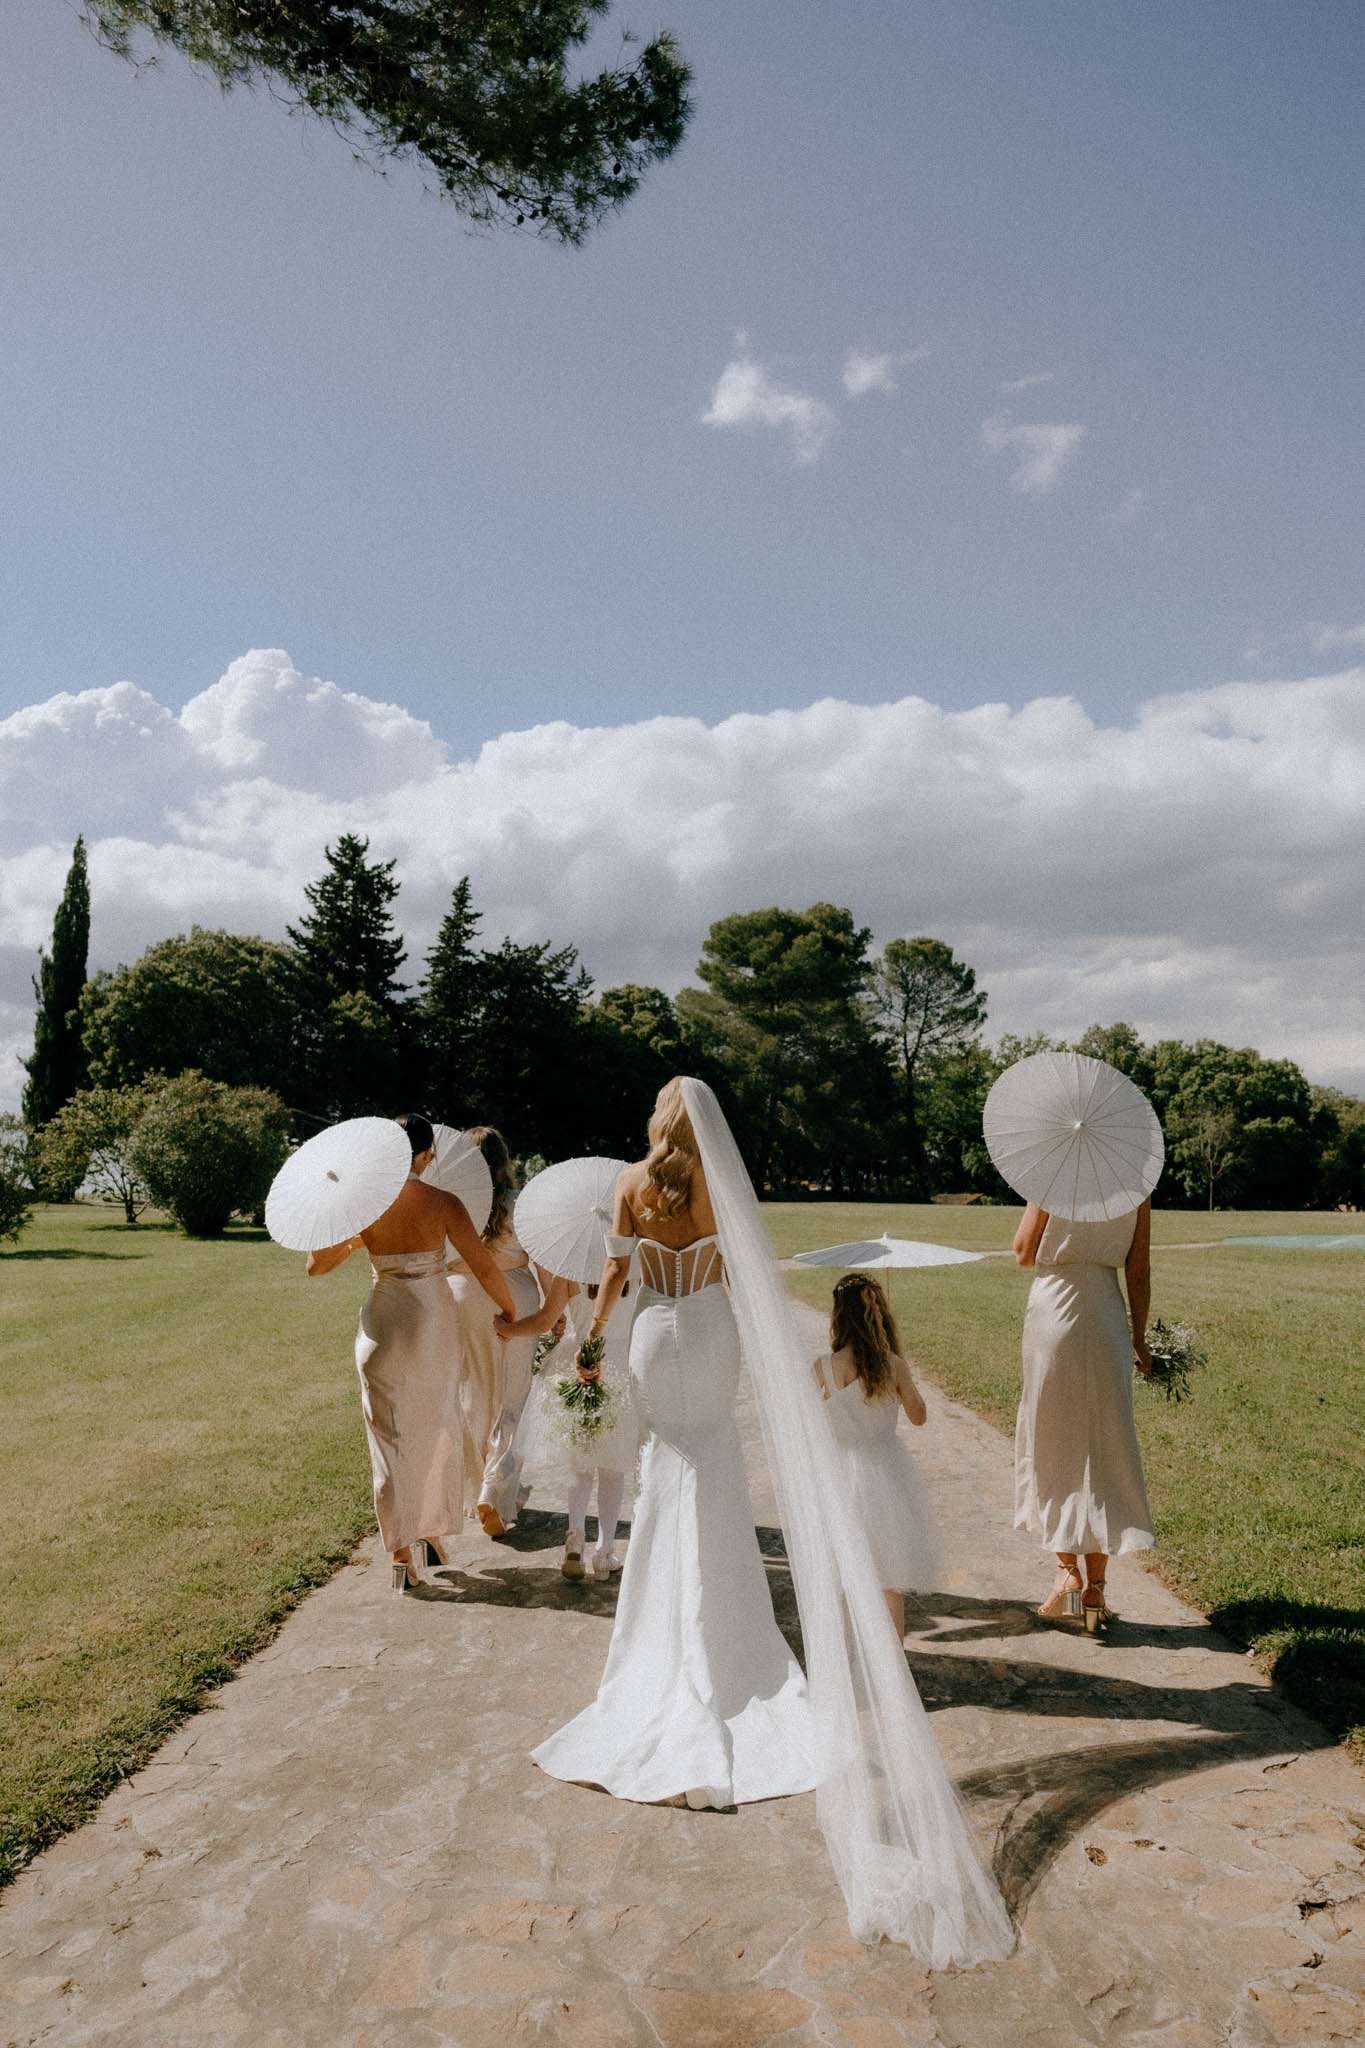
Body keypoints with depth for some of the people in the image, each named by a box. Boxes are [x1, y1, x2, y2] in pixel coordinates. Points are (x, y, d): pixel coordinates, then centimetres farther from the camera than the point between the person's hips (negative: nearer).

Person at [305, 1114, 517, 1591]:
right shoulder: (444, 1204, -12)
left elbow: (316, 1266, 4)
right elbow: (484, 1269, -11)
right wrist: (510, 1313, 5)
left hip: (383, 1328, 0)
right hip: (435, 1328, 0)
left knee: (391, 1442, 10)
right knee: (438, 1432, 20)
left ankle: (402, 1556, 11)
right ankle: (434, 1535, 30)